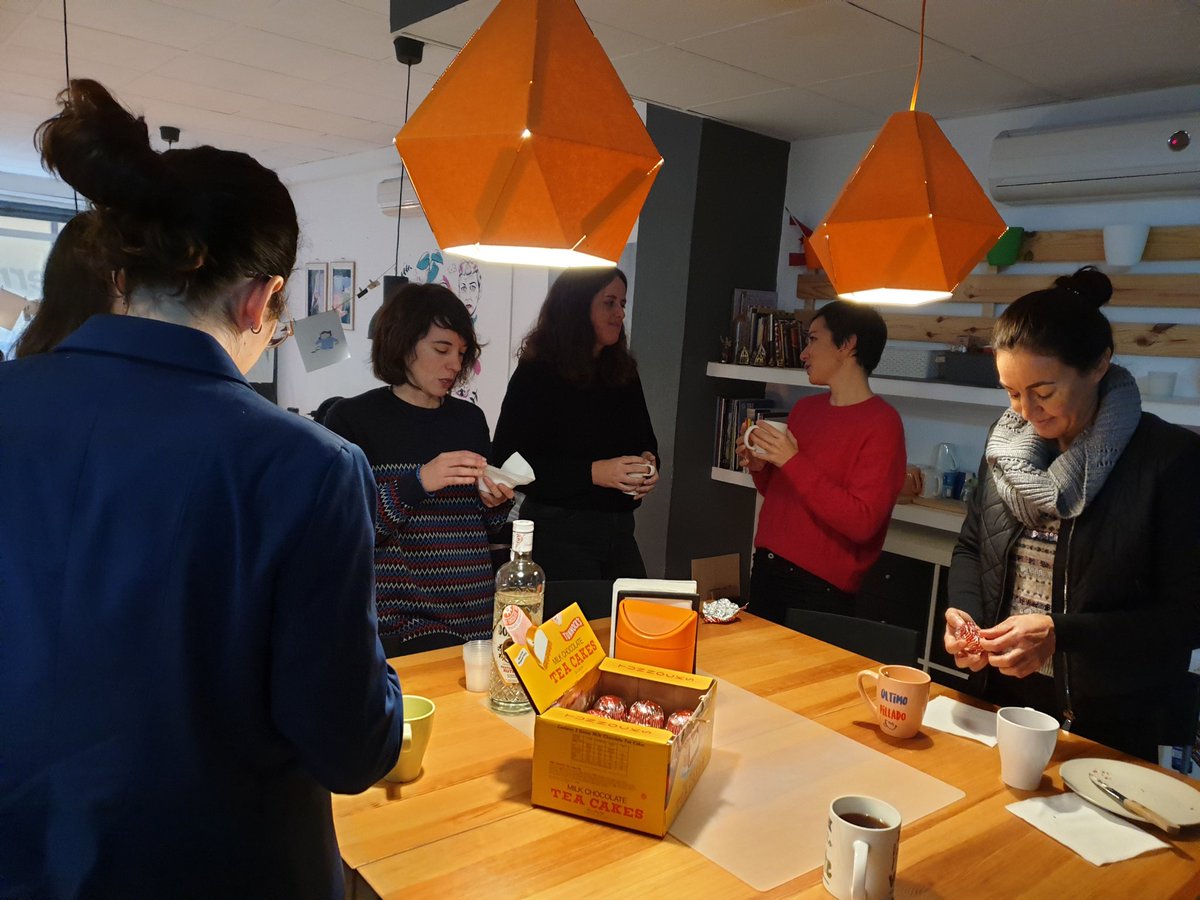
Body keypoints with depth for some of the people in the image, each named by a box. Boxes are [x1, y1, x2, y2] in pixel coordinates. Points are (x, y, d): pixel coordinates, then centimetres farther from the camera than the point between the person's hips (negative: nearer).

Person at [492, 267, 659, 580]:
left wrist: (648, 463, -5)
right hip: (558, 531, -6)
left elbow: (646, 440, 20)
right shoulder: (536, 374, -10)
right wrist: (592, 472, -23)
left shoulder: (624, 373, 10)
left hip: (619, 530, 6)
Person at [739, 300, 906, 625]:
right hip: (765, 569, 6)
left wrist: (793, 462, -21)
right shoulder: (804, 408, 8)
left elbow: (861, 523, -21)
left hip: (820, 588, -6)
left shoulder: (881, 423, -13)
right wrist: (760, 468, -2)